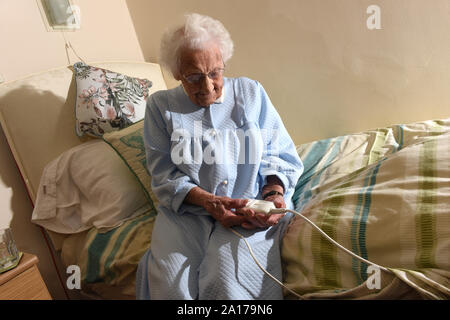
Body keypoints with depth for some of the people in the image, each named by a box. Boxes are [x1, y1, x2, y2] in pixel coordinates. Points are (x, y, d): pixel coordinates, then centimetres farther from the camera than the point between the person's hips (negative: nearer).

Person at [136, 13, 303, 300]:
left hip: (252, 209, 0)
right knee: (170, 282, -26)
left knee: (227, 280, -28)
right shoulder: (161, 106, 8)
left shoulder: (251, 93, 11)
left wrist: (275, 194, -11)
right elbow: (164, 175, 1)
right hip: (186, 211, 1)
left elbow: (281, 155, 9)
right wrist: (208, 202, -16)